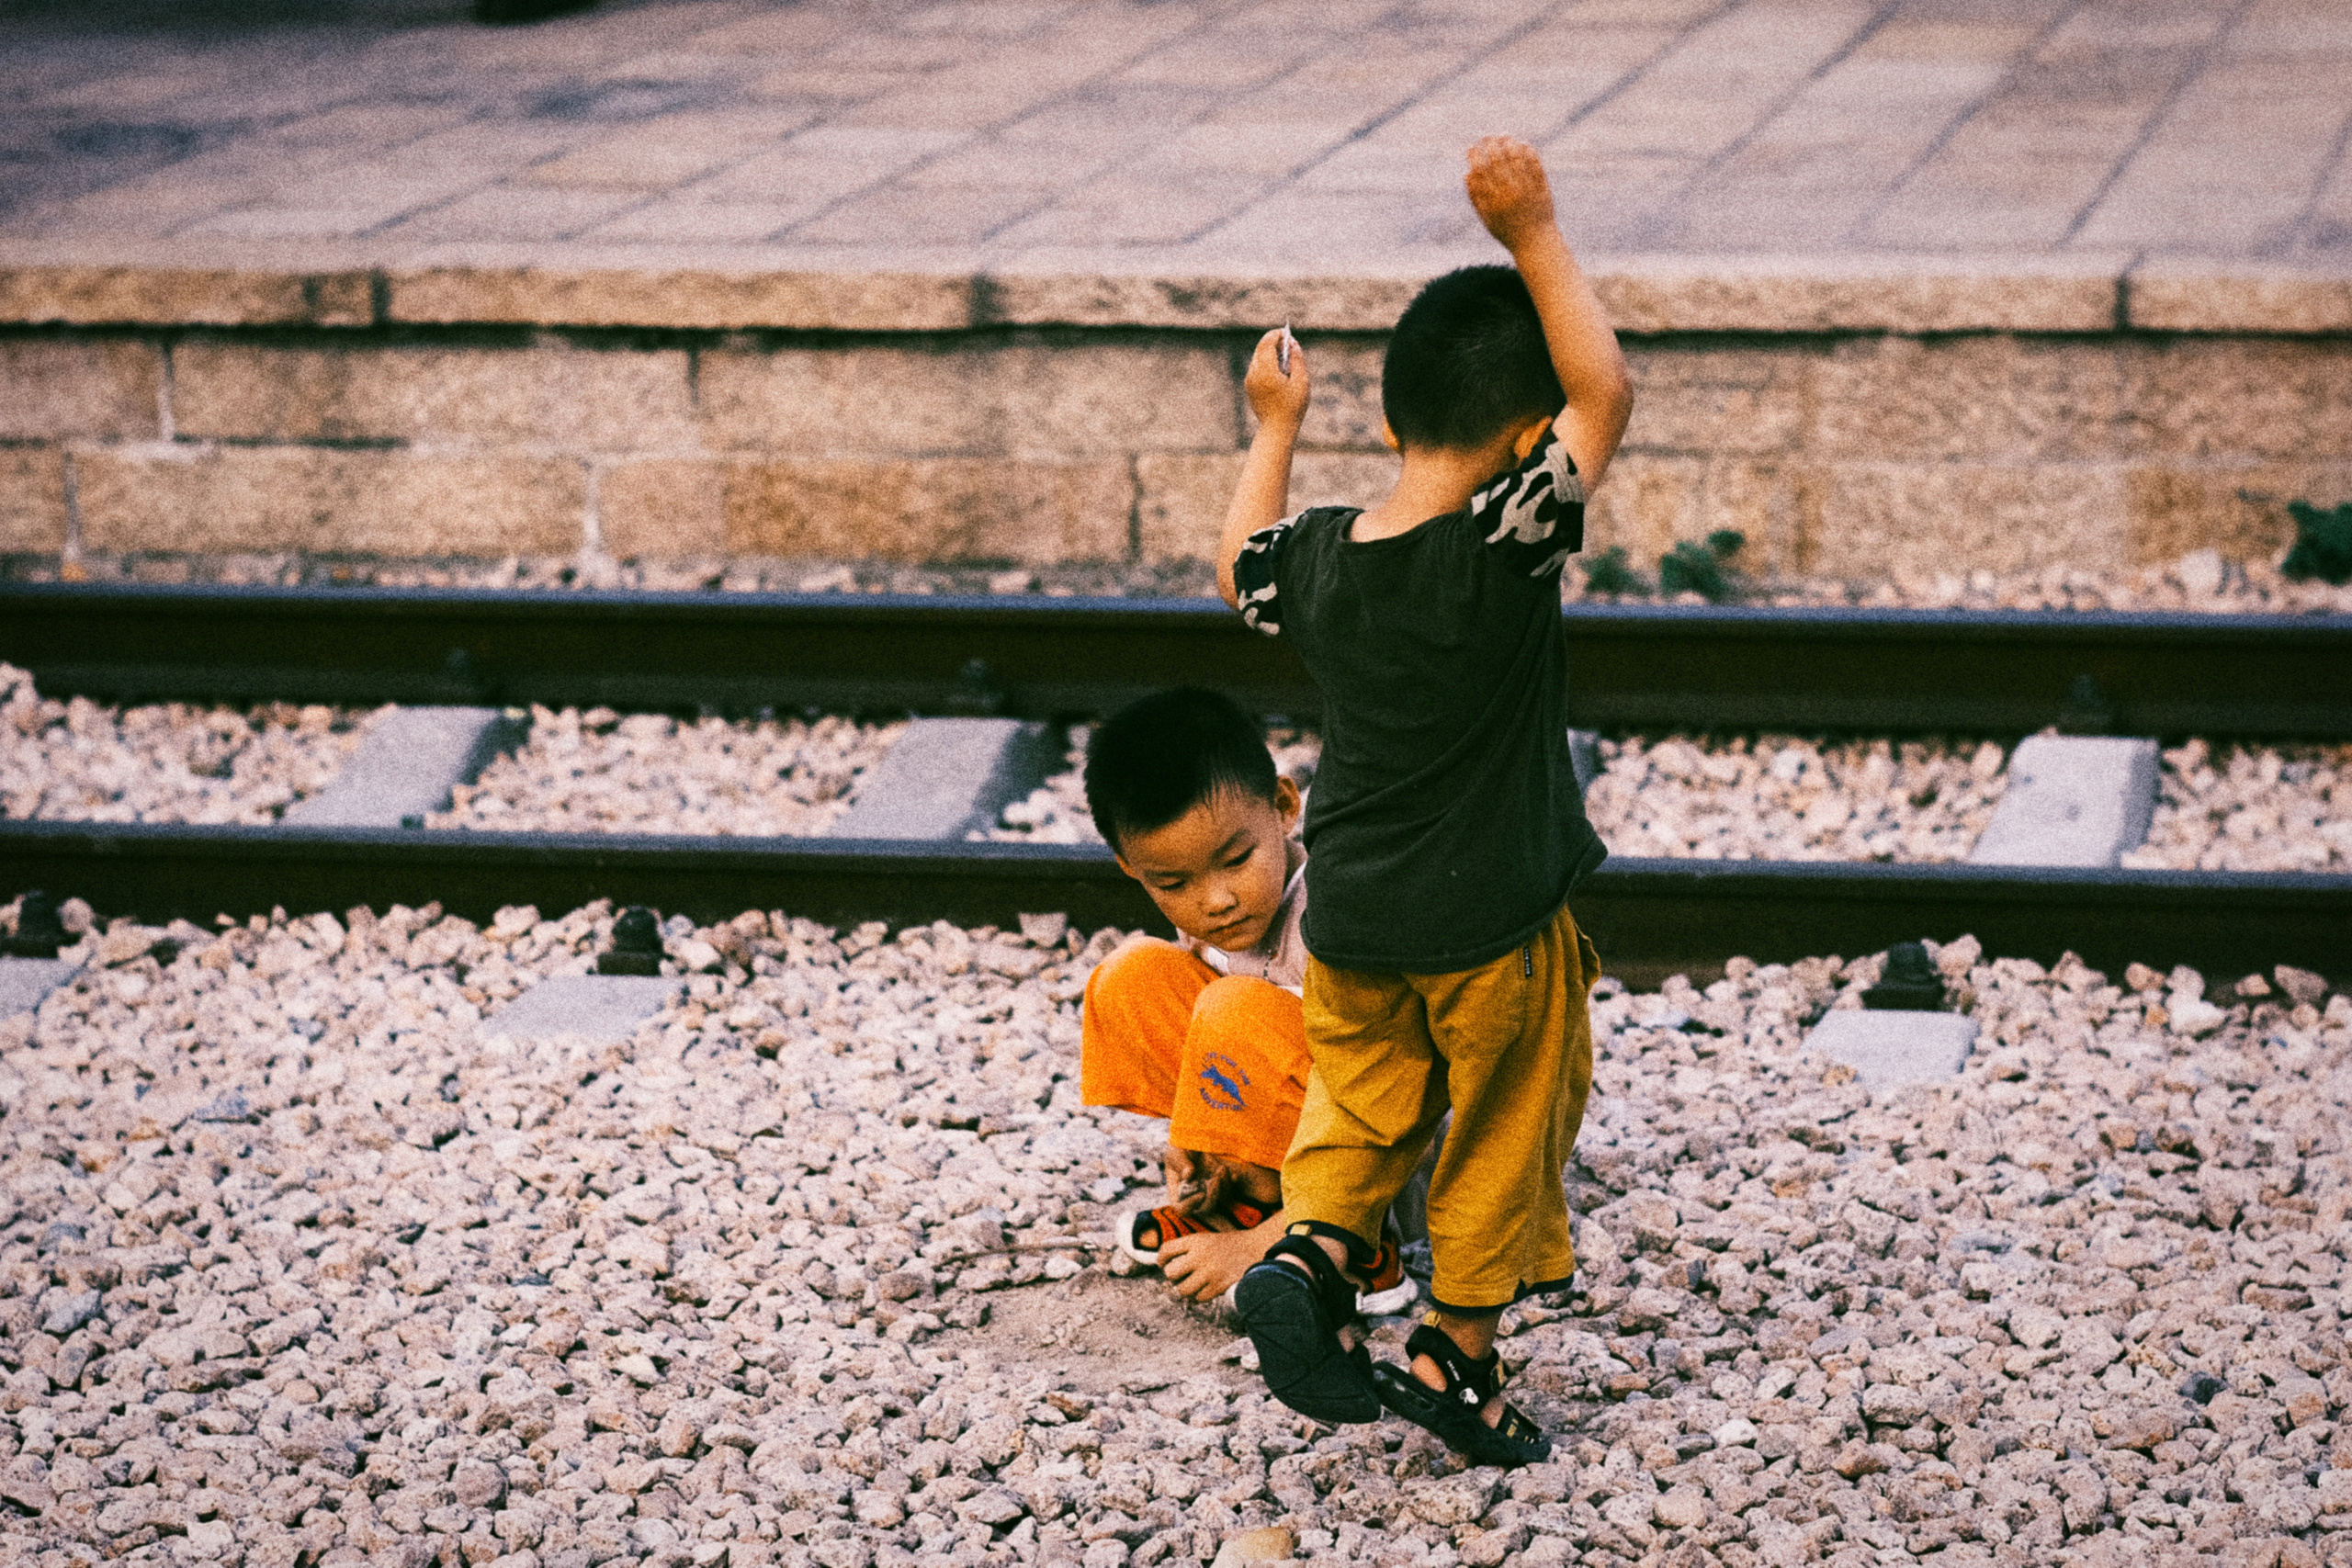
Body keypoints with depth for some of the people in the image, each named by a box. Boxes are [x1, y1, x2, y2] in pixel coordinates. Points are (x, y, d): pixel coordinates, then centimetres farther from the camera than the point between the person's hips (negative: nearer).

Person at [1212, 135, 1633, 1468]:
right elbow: (1605, 393, -28)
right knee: (1507, 1123, 14)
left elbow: (1239, 570, 17)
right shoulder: (1506, 546, -24)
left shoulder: (1319, 558, -7)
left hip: (1351, 919, 4)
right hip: (1494, 922, -4)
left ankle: (1312, 1249, -2)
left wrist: (1276, 429, 25)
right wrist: (1536, 235, -25)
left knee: (1365, 1105, 23)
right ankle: (1459, 1355, 20)